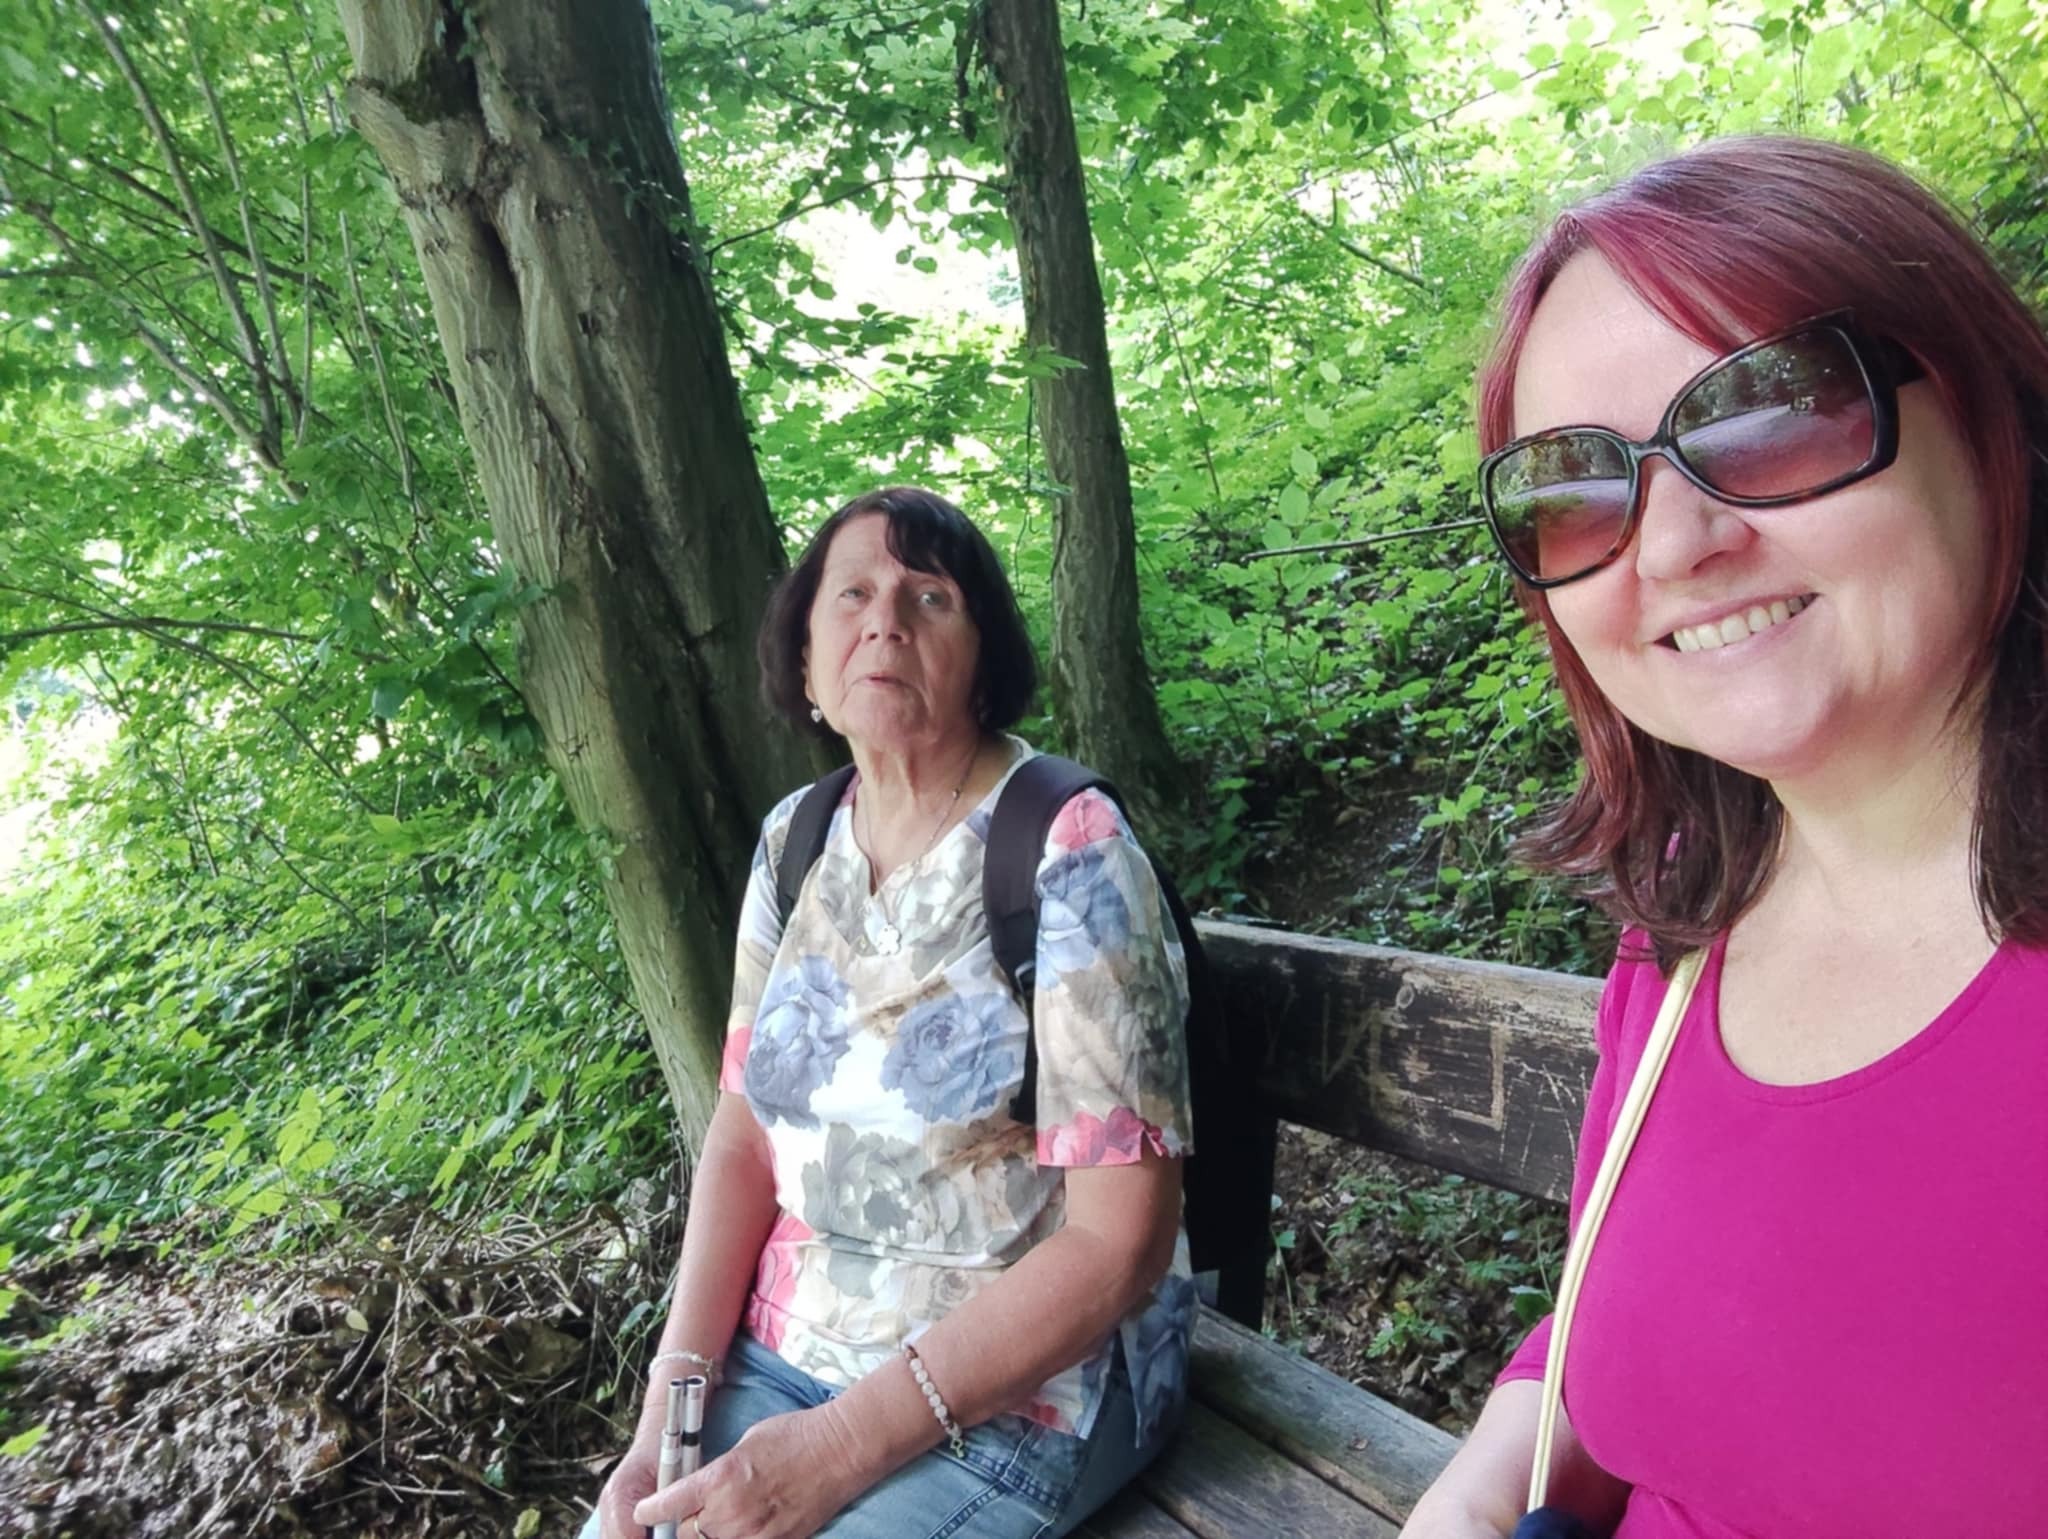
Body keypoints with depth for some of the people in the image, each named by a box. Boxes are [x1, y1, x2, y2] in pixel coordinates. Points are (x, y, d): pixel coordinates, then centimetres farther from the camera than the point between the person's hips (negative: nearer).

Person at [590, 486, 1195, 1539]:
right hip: (784, 1349, 5)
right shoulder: (795, 843, 0)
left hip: (1023, 1381, -5)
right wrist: (669, 1404, -7)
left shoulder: (1068, 853, -19)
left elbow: (1119, 1240, -19)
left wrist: (844, 1446, -21)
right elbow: (743, 1134, 4)